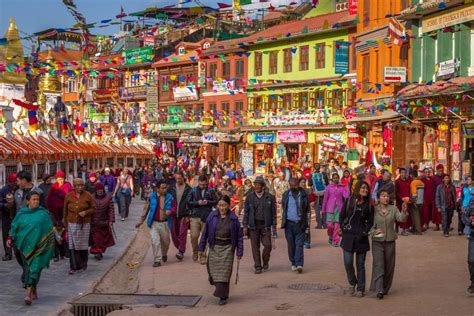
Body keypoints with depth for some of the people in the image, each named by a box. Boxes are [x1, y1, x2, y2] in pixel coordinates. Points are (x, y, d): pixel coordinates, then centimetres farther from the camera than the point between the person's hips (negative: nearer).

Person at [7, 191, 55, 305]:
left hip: (38, 246, -2)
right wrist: (10, 239, 2)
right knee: (27, 267, 5)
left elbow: (49, 230, 5)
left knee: (34, 268, -9)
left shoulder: (43, 214, 2)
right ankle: (34, 290, 19)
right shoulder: (21, 214, 6)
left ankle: (29, 294, -11)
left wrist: (49, 243, 2)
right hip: (25, 245, 2)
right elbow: (14, 227, 11)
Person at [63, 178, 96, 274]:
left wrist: (85, 212, -15)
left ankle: (84, 263, 29)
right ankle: (74, 267, 0)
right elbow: (65, 211, 8)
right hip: (72, 223, 1)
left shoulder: (88, 196, -2)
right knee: (72, 245, -4)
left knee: (83, 245, 7)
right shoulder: (68, 196, 1)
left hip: (84, 224, -1)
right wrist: (65, 224, 8)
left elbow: (94, 208, 3)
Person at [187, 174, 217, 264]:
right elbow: (188, 202, 2)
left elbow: (215, 202, 8)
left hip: (207, 217, 0)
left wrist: (208, 202, -10)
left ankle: (203, 256, 12)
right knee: (194, 236, -5)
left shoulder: (210, 191, 4)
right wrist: (197, 203, -13)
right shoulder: (193, 190, 4)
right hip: (195, 217, 0)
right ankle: (195, 252, 20)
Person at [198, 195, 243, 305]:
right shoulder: (212, 216, -2)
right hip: (214, 247, 2)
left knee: (224, 272, -3)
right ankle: (220, 289, 33)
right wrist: (201, 248, 4)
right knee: (213, 270, 5)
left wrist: (239, 252, -3)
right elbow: (205, 232, 4)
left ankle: (223, 296, 4)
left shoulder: (233, 218, -5)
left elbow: (239, 236, 0)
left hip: (227, 248, -2)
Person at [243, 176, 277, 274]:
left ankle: (265, 262, 19)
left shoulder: (270, 197, 2)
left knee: (267, 245, -6)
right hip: (253, 225, 1)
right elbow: (246, 212, 7)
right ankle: (257, 266, 10)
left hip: (265, 225, -1)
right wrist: (245, 225, 1)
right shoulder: (250, 197, 5)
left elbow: (273, 212, 5)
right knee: (255, 246, 1)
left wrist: (274, 226, 1)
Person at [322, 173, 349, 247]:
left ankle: (335, 241, 8)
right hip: (330, 208, 0)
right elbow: (325, 199, 6)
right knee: (330, 225, -7)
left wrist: (347, 188, -8)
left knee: (337, 225, -2)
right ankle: (330, 237, 22)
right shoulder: (329, 187, 2)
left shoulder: (342, 187, 3)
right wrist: (323, 210, 7)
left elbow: (346, 196, -8)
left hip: (339, 208, 1)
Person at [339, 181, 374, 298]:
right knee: (348, 263, -4)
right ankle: (353, 283, 22)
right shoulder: (349, 201, 2)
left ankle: (360, 289, 14)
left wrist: (364, 233, -6)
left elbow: (370, 222, 5)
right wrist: (343, 229, -2)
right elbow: (342, 217, 6)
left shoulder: (369, 205, 3)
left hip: (361, 238, 0)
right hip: (348, 236, 0)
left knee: (360, 264, 5)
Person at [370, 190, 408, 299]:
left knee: (389, 266, 9)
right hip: (377, 241, -3)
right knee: (378, 265, -10)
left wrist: (404, 212, -31)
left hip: (390, 241, 3)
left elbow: (401, 219, -12)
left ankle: (385, 288, 24)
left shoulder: (393, 209, 2)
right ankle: (379, 290, -13)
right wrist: (374, 231, -18)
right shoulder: (374, 210, -3)